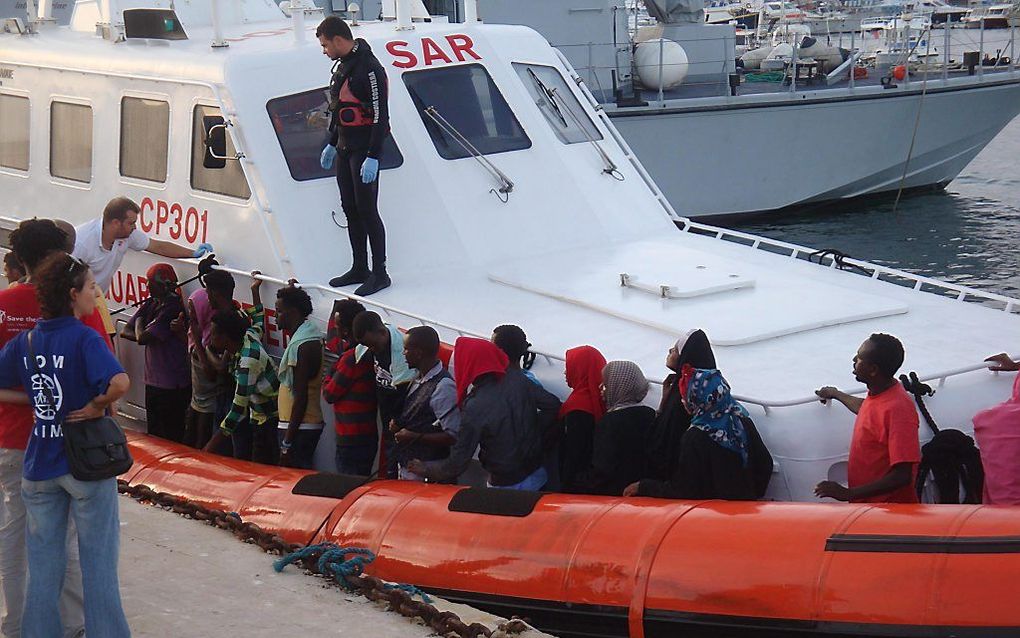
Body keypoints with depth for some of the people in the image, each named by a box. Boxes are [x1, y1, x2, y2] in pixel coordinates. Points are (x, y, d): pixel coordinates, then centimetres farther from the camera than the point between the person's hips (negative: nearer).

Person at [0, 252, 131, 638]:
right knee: (98, 562, 7)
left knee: (43, 566, 14)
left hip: (39, 465, 5)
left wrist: (38, 399, 10)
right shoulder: (83, 338, -16)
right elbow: (119, 383, -32)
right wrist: (96, 407, -16)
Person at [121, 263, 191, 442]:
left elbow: (142, 338, -21)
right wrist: (148, 337, -10)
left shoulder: (172, 308, -18)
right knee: (154, 434, 17)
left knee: (171, 438, 0)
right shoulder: (151, 304, 8)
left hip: (172, 386, -9)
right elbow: (125, 332, 8)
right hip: (154, 381, 9)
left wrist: (139, 322, 0)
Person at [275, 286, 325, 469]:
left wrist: (287, 442, -21)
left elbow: (300, 397, -22)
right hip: (308, 425, 10)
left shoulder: (303, 346, -21)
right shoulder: (309, 331, 8)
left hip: (300, 427, -10)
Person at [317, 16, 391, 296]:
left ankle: (379, 273, 0)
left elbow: (380, 116, -20)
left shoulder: (369, 68, -18)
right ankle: (359, 269, 21)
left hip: (364, 151, -9)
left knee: (366, 210, -7)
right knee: (350, 209, 12)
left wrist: (373, 157, -23)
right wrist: (332, 144, 27)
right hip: (345, 149, 9)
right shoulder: (342, 65, 13)